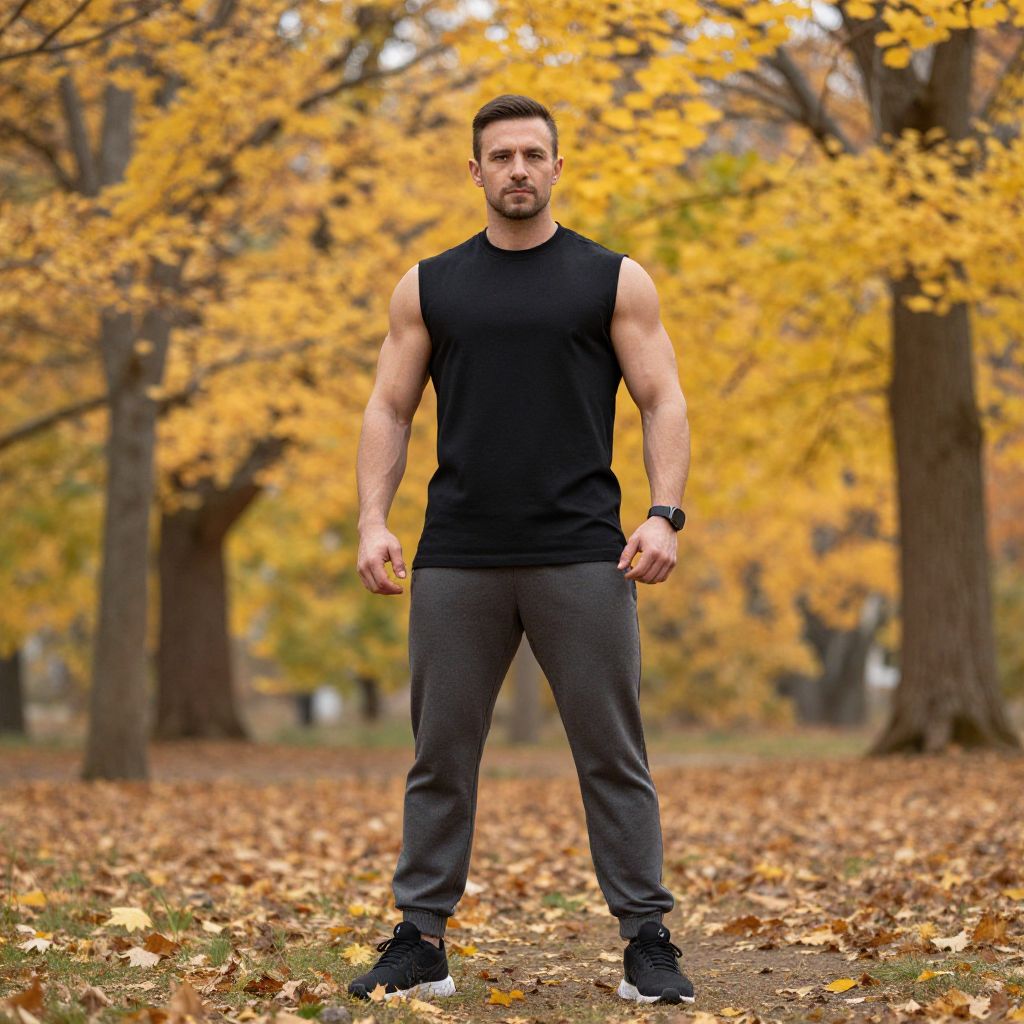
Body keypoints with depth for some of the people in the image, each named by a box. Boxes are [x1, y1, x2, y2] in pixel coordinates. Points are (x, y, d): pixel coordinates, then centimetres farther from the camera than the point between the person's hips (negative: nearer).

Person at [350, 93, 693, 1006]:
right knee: (441, 757, 6)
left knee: (613, 756, 0)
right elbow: (389, 411, 10)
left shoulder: (614, 280, 6)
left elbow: (663, 401, 2)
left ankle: (648, 942, 7)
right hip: (458, 562, 2)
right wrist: (373, 519, -4)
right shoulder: (429, 288, 11)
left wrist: (664, 513, -12)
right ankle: (421, 941, 15)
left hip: (581, 556, -2)